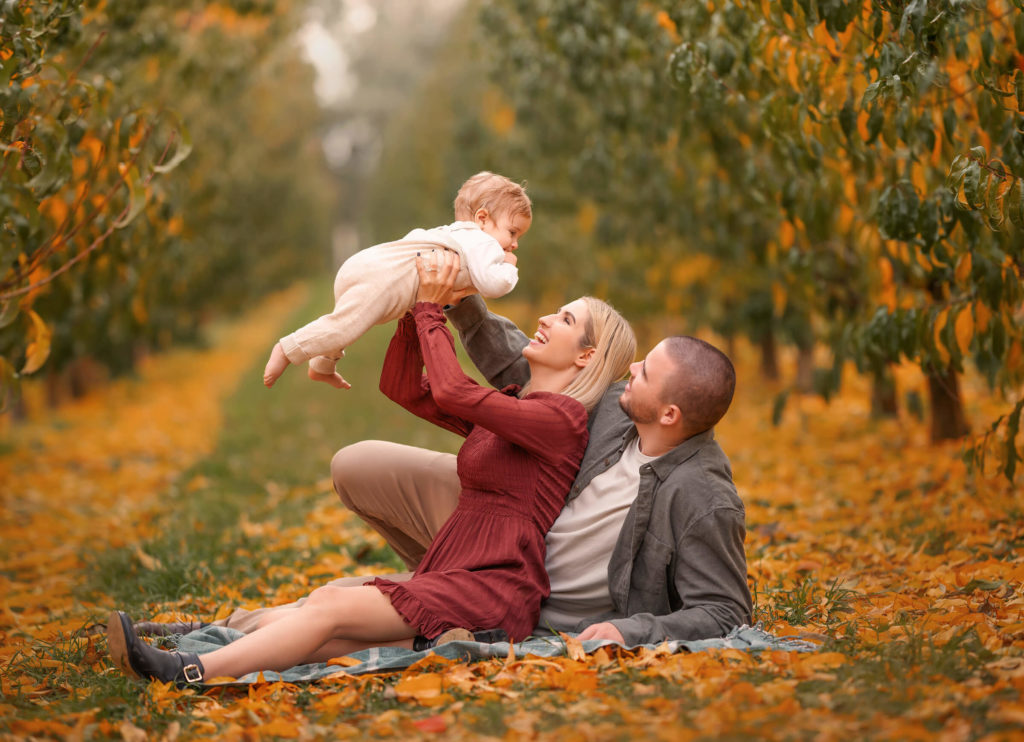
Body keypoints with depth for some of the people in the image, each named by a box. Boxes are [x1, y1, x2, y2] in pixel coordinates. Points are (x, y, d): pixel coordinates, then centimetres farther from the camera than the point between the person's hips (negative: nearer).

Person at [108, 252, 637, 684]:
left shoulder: (562, 416, -7)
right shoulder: (505, 407, 21)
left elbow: (451, 392, -17)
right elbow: (402, 387, 20)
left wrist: (430, 311, -3)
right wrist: (417, 303, 9)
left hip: (492, 591, -9)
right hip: (449, 578, 9)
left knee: (332, 608, -23)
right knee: (324, 600, -12)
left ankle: (194, 673, -30)